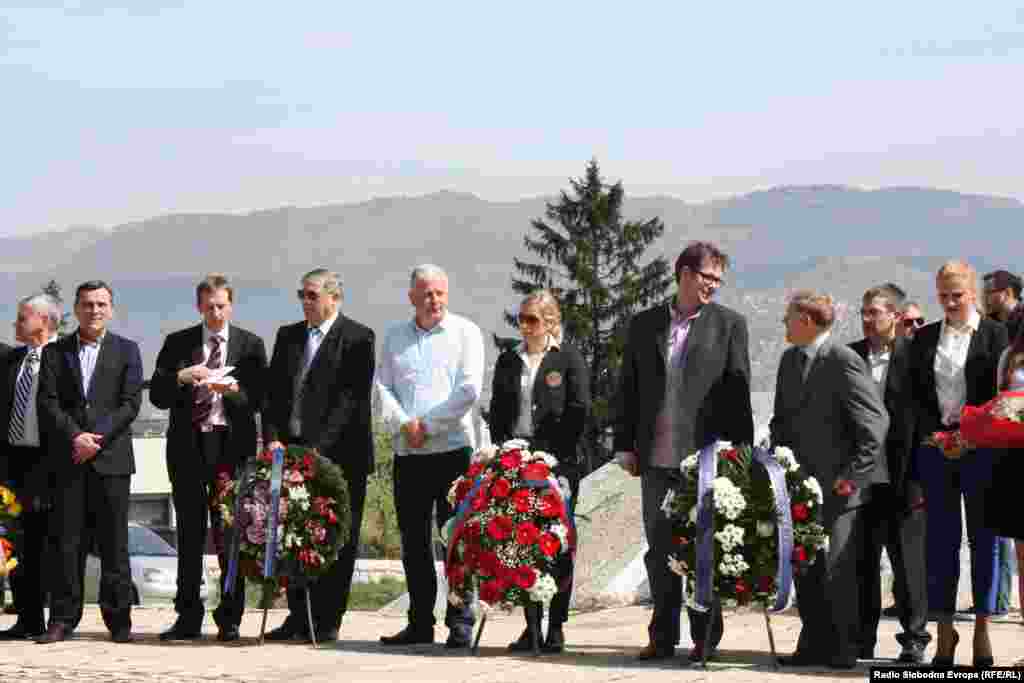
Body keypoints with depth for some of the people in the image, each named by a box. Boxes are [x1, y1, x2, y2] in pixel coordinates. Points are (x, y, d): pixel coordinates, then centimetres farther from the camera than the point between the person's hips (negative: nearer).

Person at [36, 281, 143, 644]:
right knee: (67, 541, 0)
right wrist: (75, 436, -12)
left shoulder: (126, 350, 9)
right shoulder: (55, 352, 11)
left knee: (114, 542, 0)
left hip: (112, 457, -1)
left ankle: (119, 620, 4)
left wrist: (97, 439, -11)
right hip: (68, 459, 1)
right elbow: (48, 402, 2)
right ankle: (62, 619, 3)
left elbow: (130, 403, 0)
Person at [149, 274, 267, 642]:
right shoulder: (177, 343, 10)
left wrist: (232, 390, -17)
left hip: (231, 444, -2)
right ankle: (188, 618, 7)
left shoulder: (250, 345, 7)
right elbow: (157, 396, 5)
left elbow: (259, 398, 1)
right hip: (187, 445, 2)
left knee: (230, 533, -2)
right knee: (190, 535, 4)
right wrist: (182, 377, -12)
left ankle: (229, 619, 3)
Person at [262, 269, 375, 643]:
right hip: (291, 450, 5)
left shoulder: (357, 338, -3)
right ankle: (298, 617, 11)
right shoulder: (288, 336, 15)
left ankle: (327, 622, 2)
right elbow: (274, 393, 13)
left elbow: (351, 398, -11)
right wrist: (272, 437, -3)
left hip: (338, 454, -5)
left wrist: (319, 449, -17)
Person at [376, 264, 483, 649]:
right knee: (413, 542, 6)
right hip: (407, 453, 4)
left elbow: (469, 389, -7)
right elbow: (383, 387, 9)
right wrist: (403, 425, -8)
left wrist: (427, 425, -10)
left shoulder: (465, 332, 2)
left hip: (453, 448, -4)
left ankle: (460, 623, -1)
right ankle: (420, 623, 12)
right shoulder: (395, 336, 14)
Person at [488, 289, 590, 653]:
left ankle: (556, 626, 1)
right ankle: (531, 624, 6)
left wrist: (554, 452, -10)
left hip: (557, 462, -4)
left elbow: (578, 409, -5)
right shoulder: (508, 361, 15)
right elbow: (497, 413, 16)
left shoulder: (568, 358, 2)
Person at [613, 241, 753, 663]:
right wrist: (625, 445, 6)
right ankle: (663, 637, 16)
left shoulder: (729, 325, 2)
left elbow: (738, 391, -2)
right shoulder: (644, 324, 10)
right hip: (656, 456, 3)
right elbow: (627, 388, 12)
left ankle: (705, 639, 8)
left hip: (705, 455, -3)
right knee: (660, 551, 8)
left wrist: (739, 452, -8)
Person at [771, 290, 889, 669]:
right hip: (803, 482, 8)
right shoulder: (789, 360, 12)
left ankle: (846, 648, 2)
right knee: (804, 568, 7)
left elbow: (875, 422, -16)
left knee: (837, 569, -8)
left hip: (841, 486, -8)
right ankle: (815, 643, 14)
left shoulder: (844, 361, -14)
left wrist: (853, 473, -18)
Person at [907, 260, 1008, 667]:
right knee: (940, 540, 3)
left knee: (983, 539, 2)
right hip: (934, 448, 3)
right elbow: (915, 395, 9)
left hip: (980, 448, -3)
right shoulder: (924, 338, 11)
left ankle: (982, 629, 8)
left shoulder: (994, 334, 1)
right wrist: (938, 431, -5)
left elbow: (1000, 391, -4)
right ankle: (944, 628, 7)